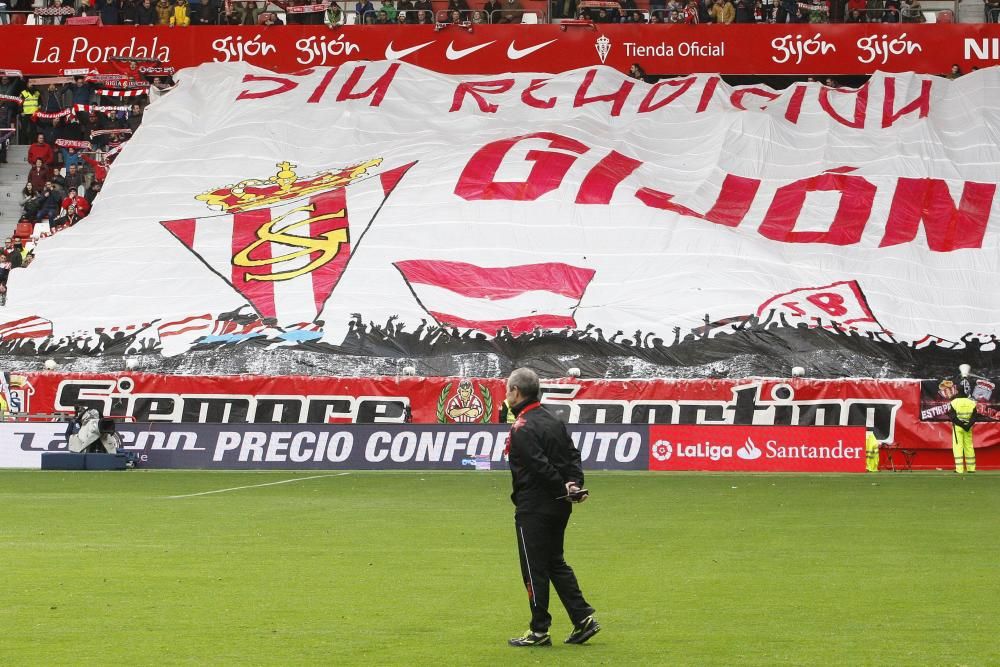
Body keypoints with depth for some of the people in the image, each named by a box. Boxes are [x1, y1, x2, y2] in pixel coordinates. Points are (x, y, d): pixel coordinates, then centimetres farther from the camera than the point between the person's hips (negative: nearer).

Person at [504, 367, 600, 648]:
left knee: (534, 568, 0)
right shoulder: (553, 420, 12)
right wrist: (574, 486, -2)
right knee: (555, 563, 18)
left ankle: (539, 630, 5)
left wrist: (564, 489, -13)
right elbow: (573, 454, 9)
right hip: (558, 508, 9)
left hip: (534, 507, -9)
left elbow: (540, 467, -22)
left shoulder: (522, 429, -16)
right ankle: (583, 617, 12)